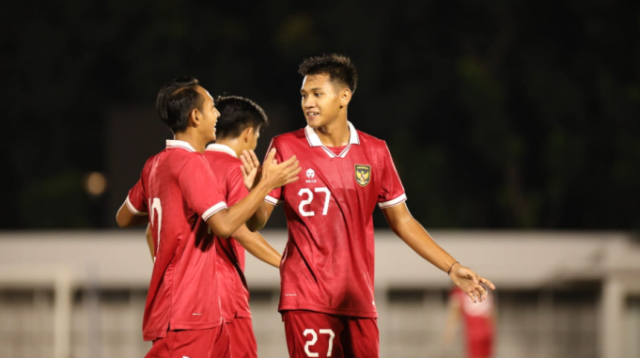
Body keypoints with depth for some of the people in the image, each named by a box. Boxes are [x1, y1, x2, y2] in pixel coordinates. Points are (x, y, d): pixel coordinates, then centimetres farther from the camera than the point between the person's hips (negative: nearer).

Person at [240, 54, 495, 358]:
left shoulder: (374, 152, 7)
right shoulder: (285, 148, -1)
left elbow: (401, 221, 14)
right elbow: (257, 221, -1)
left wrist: (452, 268, 9)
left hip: (358, 298, 3)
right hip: (306, 296, -3)